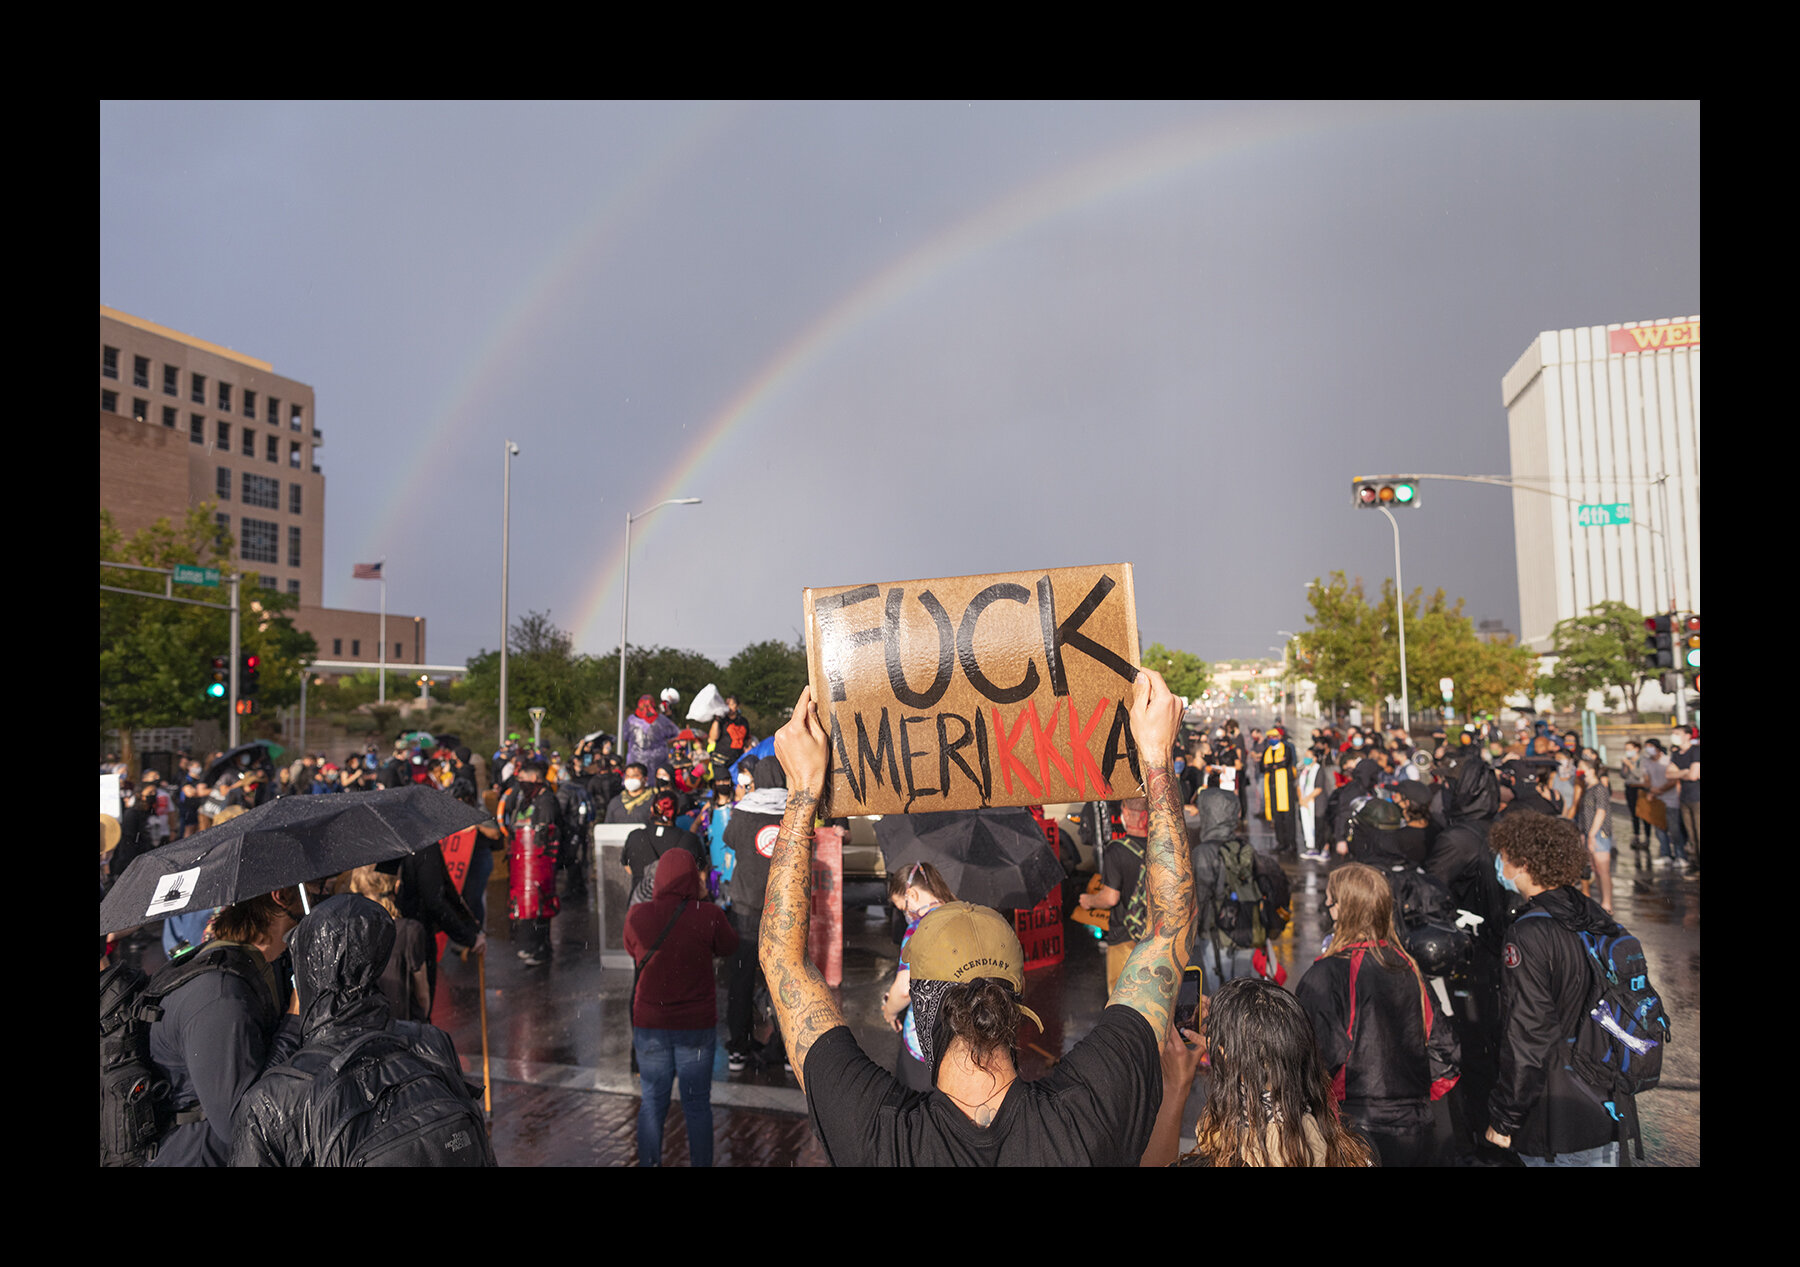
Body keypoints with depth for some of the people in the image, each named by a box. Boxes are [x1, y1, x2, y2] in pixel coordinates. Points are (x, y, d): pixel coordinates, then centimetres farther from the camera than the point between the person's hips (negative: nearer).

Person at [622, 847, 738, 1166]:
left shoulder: (637, 915, -10)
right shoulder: (708, 916, -16)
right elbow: (729, 945, 4)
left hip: (649, 1024, 2)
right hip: (697, 1026, -1)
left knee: (652, 1102, 17)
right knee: (697, 1105, 13)